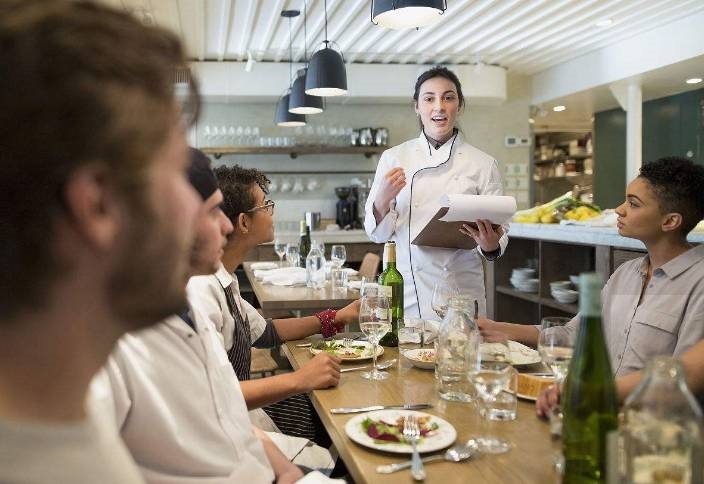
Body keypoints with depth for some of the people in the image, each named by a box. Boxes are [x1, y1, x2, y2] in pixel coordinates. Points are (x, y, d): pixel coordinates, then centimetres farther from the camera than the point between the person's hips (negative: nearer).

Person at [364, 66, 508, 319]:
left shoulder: (483, 164, 0)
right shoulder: (393, 158, 2)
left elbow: (498, 234, 1)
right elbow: (378, 232, 1)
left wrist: (490, 246, -20)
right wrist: (383, 200, -18)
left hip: (461, 290, 0)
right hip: (407, 290, 1)